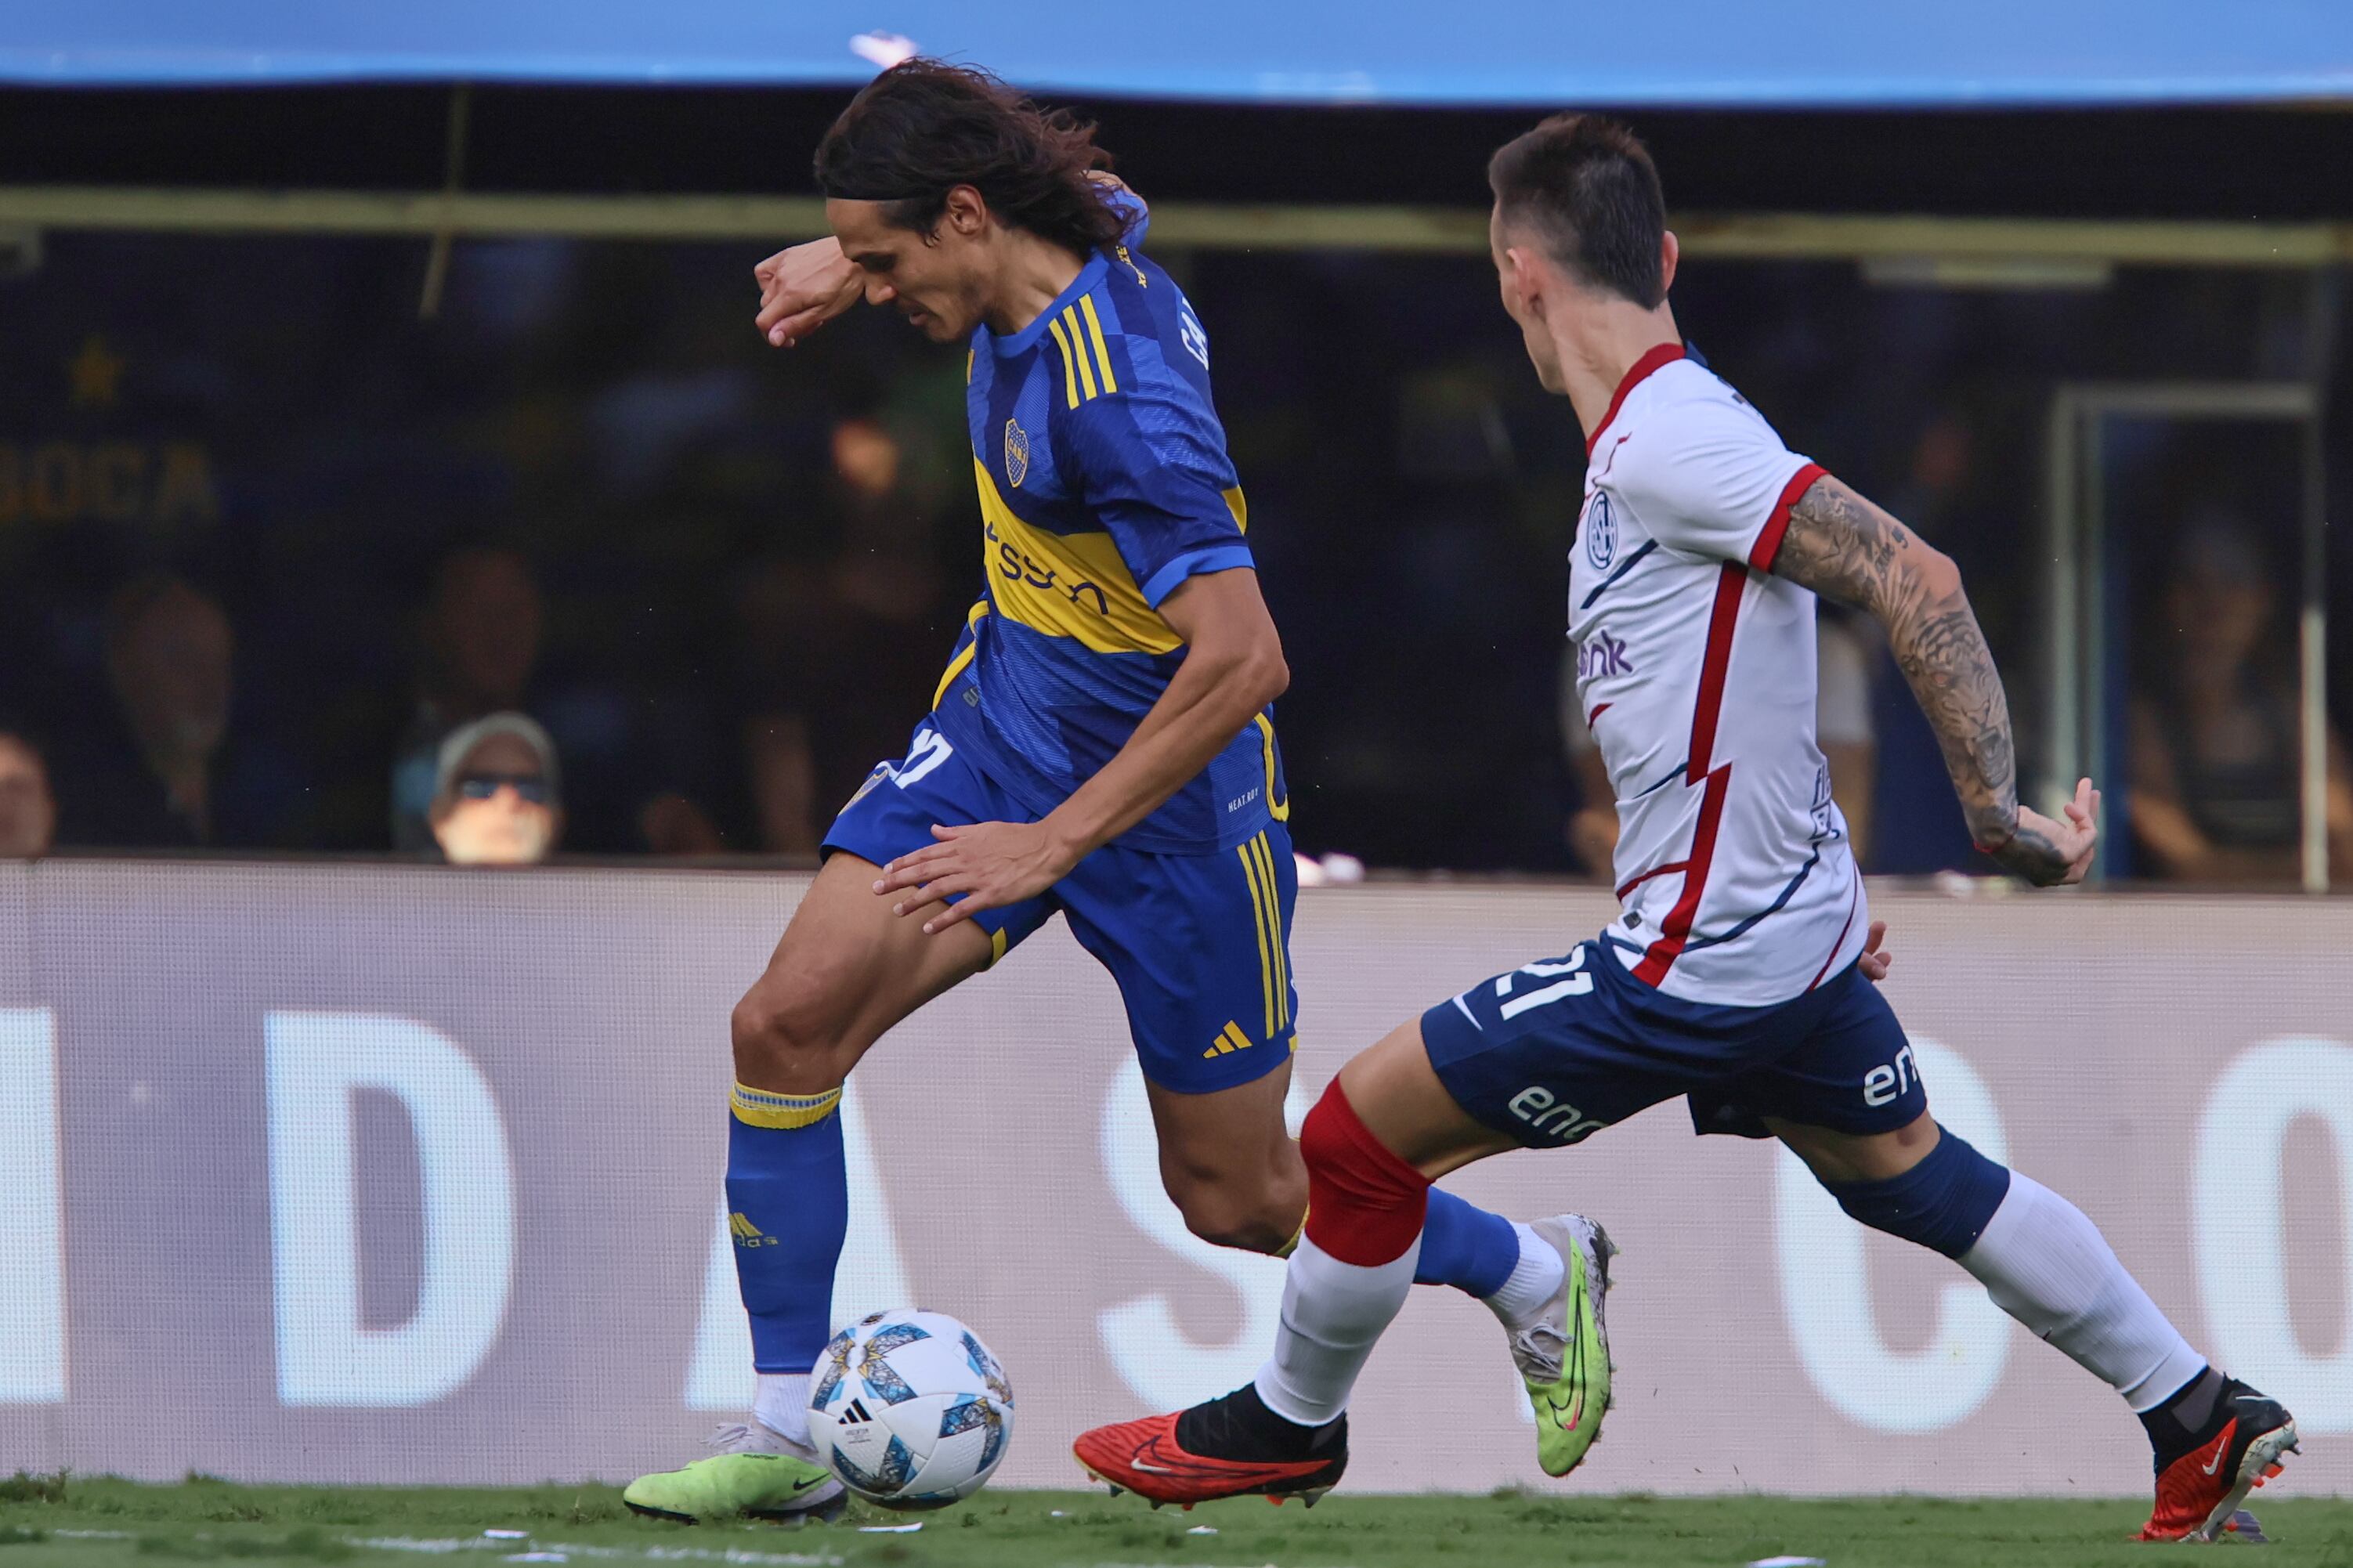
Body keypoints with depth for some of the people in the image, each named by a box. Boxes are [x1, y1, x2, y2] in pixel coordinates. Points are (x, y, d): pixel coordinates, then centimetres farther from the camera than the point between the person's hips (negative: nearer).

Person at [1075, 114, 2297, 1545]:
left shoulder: (1664, 442, -22)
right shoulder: (1667, 425, 7)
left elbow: (1913, 581, -27)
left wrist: (1998, 808, -27)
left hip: (1700, 959, -10)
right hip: (1798, 931, 10)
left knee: (1357, 1138, 0)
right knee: (1916, 1180, 25)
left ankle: (1287, 1427, 20)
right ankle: (2206, 1422, 32)